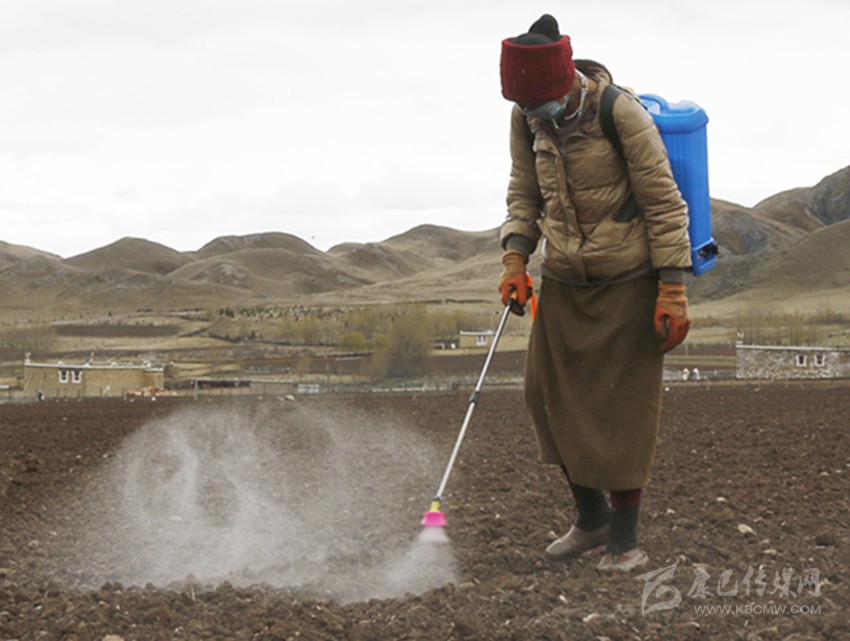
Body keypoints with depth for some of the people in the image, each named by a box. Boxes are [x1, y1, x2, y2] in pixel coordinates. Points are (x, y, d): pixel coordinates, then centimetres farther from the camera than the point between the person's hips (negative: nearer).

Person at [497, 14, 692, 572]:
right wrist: (515, 259, -4)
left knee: (624, 406, -3)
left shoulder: (622, 116, -18)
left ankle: (626, 538, 6)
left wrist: (673, 292, -16)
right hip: (564, 284, 6)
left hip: (628, 285, -6)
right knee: (549, 394, 6)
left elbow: (664, 205, -14)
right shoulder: (528, 118, -1)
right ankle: (592, 518, 24)